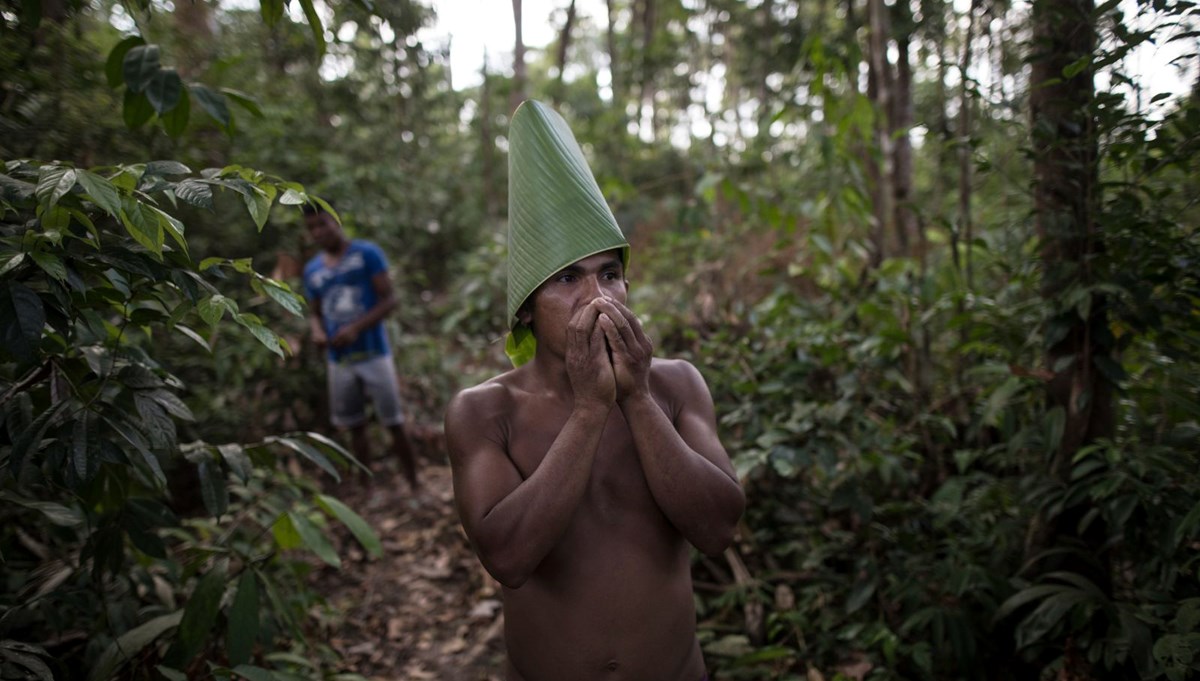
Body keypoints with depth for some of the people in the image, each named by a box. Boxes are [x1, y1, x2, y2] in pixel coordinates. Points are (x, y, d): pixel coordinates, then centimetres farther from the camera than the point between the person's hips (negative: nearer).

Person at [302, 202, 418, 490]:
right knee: (355, 427, 9)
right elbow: (315, 313, 18)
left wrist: (355, 328, -19)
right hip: (339, 360, 4)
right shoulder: (312, 270, 9)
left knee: (394, 423, -2)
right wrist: (317, 332, -5)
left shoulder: (367, 253, -5)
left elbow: (389, 300, -8)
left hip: (373, 353, -4)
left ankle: (413, 486, 7)